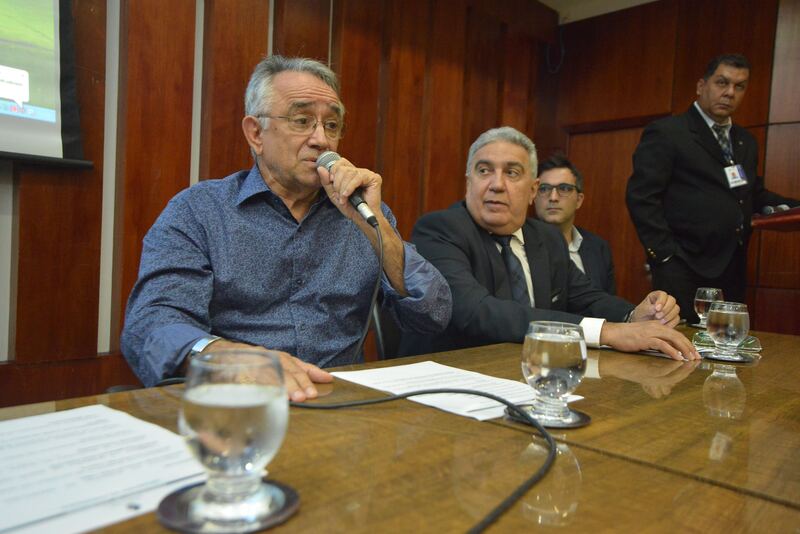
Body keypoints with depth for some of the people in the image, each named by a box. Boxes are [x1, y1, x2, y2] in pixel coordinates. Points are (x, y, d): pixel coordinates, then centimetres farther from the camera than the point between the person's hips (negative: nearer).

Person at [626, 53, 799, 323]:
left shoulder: (746, 142, 20)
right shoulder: (666, 132, -3)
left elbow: (755, 195, 25)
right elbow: (641, 197, -11)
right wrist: (664, 255, -15)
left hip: (733, 270, 7)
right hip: (683, 270, -7)